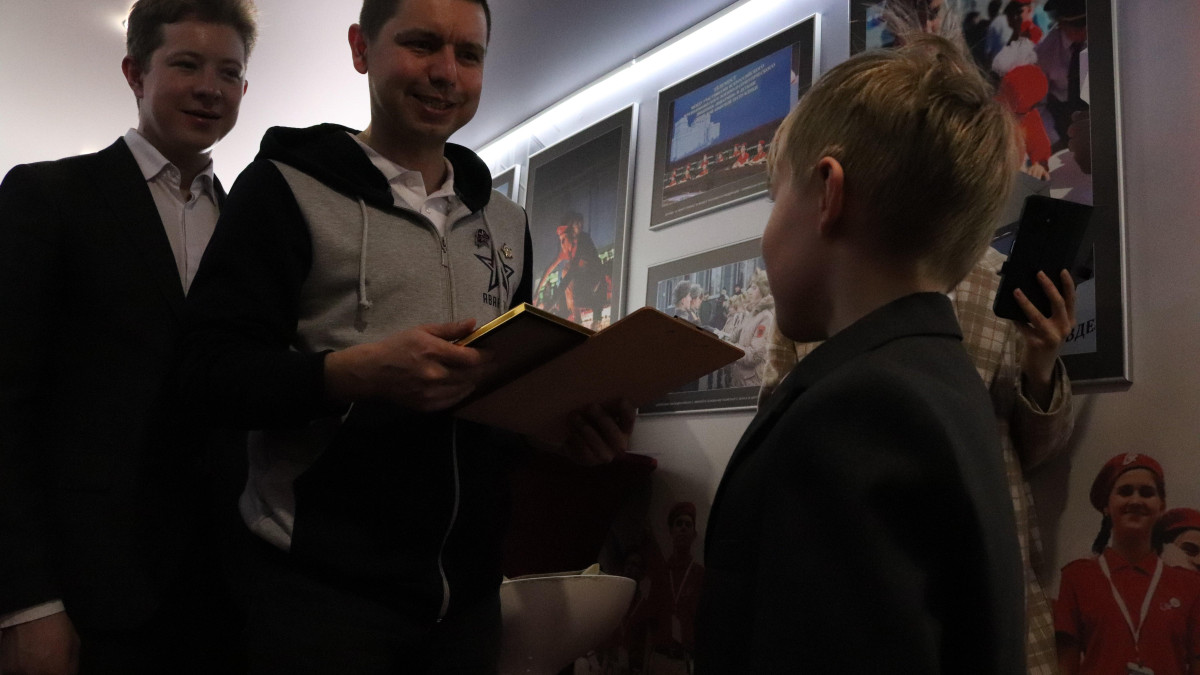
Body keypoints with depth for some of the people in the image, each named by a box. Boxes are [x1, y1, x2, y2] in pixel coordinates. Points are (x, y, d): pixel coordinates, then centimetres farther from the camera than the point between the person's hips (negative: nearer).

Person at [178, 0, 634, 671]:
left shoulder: (506, 220, 12)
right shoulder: (285, 187, -3)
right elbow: (215, 372, -10)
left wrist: (570, 422, -4)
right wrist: (355, 374, -28)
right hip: (321, 585, -5)